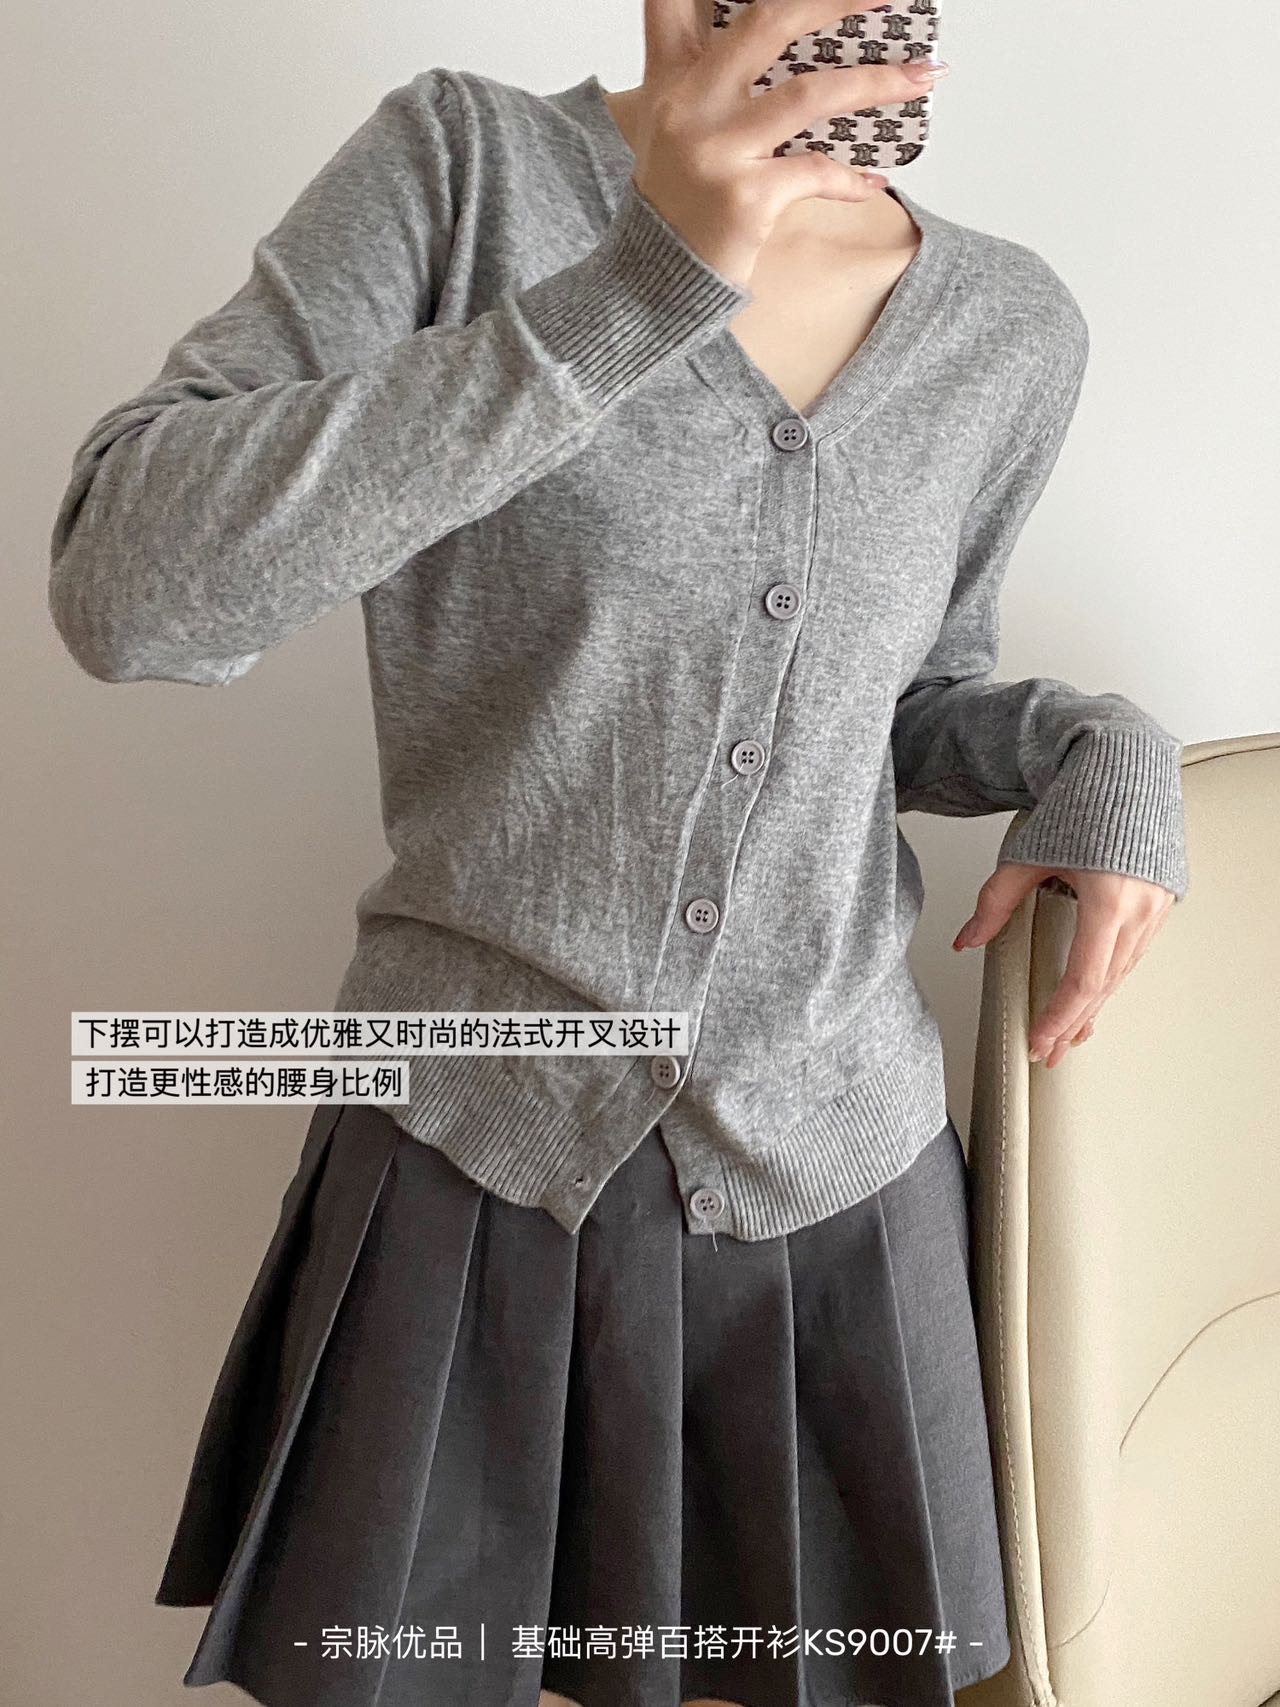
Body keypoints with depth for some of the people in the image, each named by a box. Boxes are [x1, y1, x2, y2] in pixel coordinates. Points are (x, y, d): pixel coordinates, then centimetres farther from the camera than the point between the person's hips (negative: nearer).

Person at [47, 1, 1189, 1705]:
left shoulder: (1015, 332, 2)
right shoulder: (464, 160, -9)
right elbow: (127, 589, -22)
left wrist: (1099, 750, -6)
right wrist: (639, 284, -28)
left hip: (837, 1168, 3)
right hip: (475, 1153, -2)